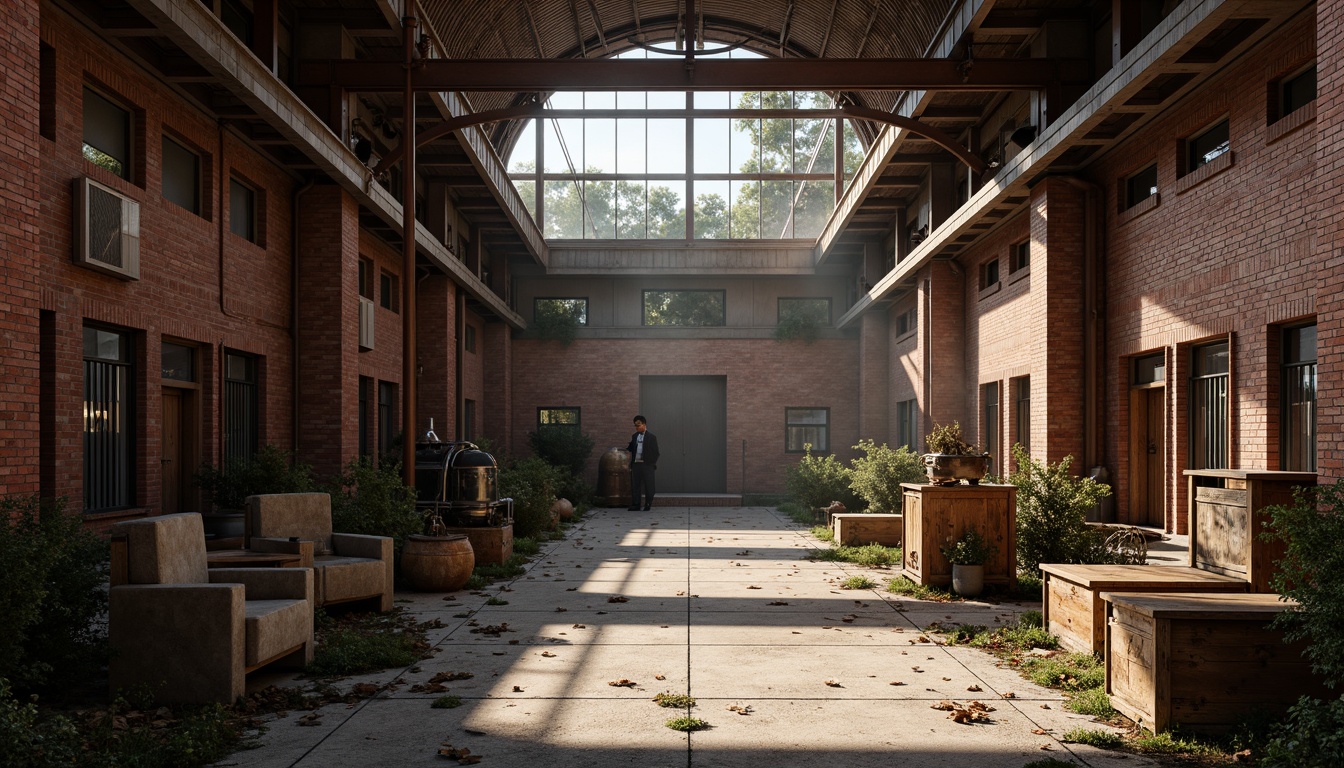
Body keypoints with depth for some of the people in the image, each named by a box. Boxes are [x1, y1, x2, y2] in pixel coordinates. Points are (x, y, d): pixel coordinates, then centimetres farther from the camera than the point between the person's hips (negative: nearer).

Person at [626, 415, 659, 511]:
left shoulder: (651, 437, 0)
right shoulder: (634, 436, 15)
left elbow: (655, 452, -1)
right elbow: (631, 448, 18)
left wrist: (653, 463, -6)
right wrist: (627, 447, -2)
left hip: (647, 464, -5)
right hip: (636, 464, 5)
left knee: (648, 486, 0)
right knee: (635, 485, 5)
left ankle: (648, 505, 7)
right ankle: (635, 505, 10)